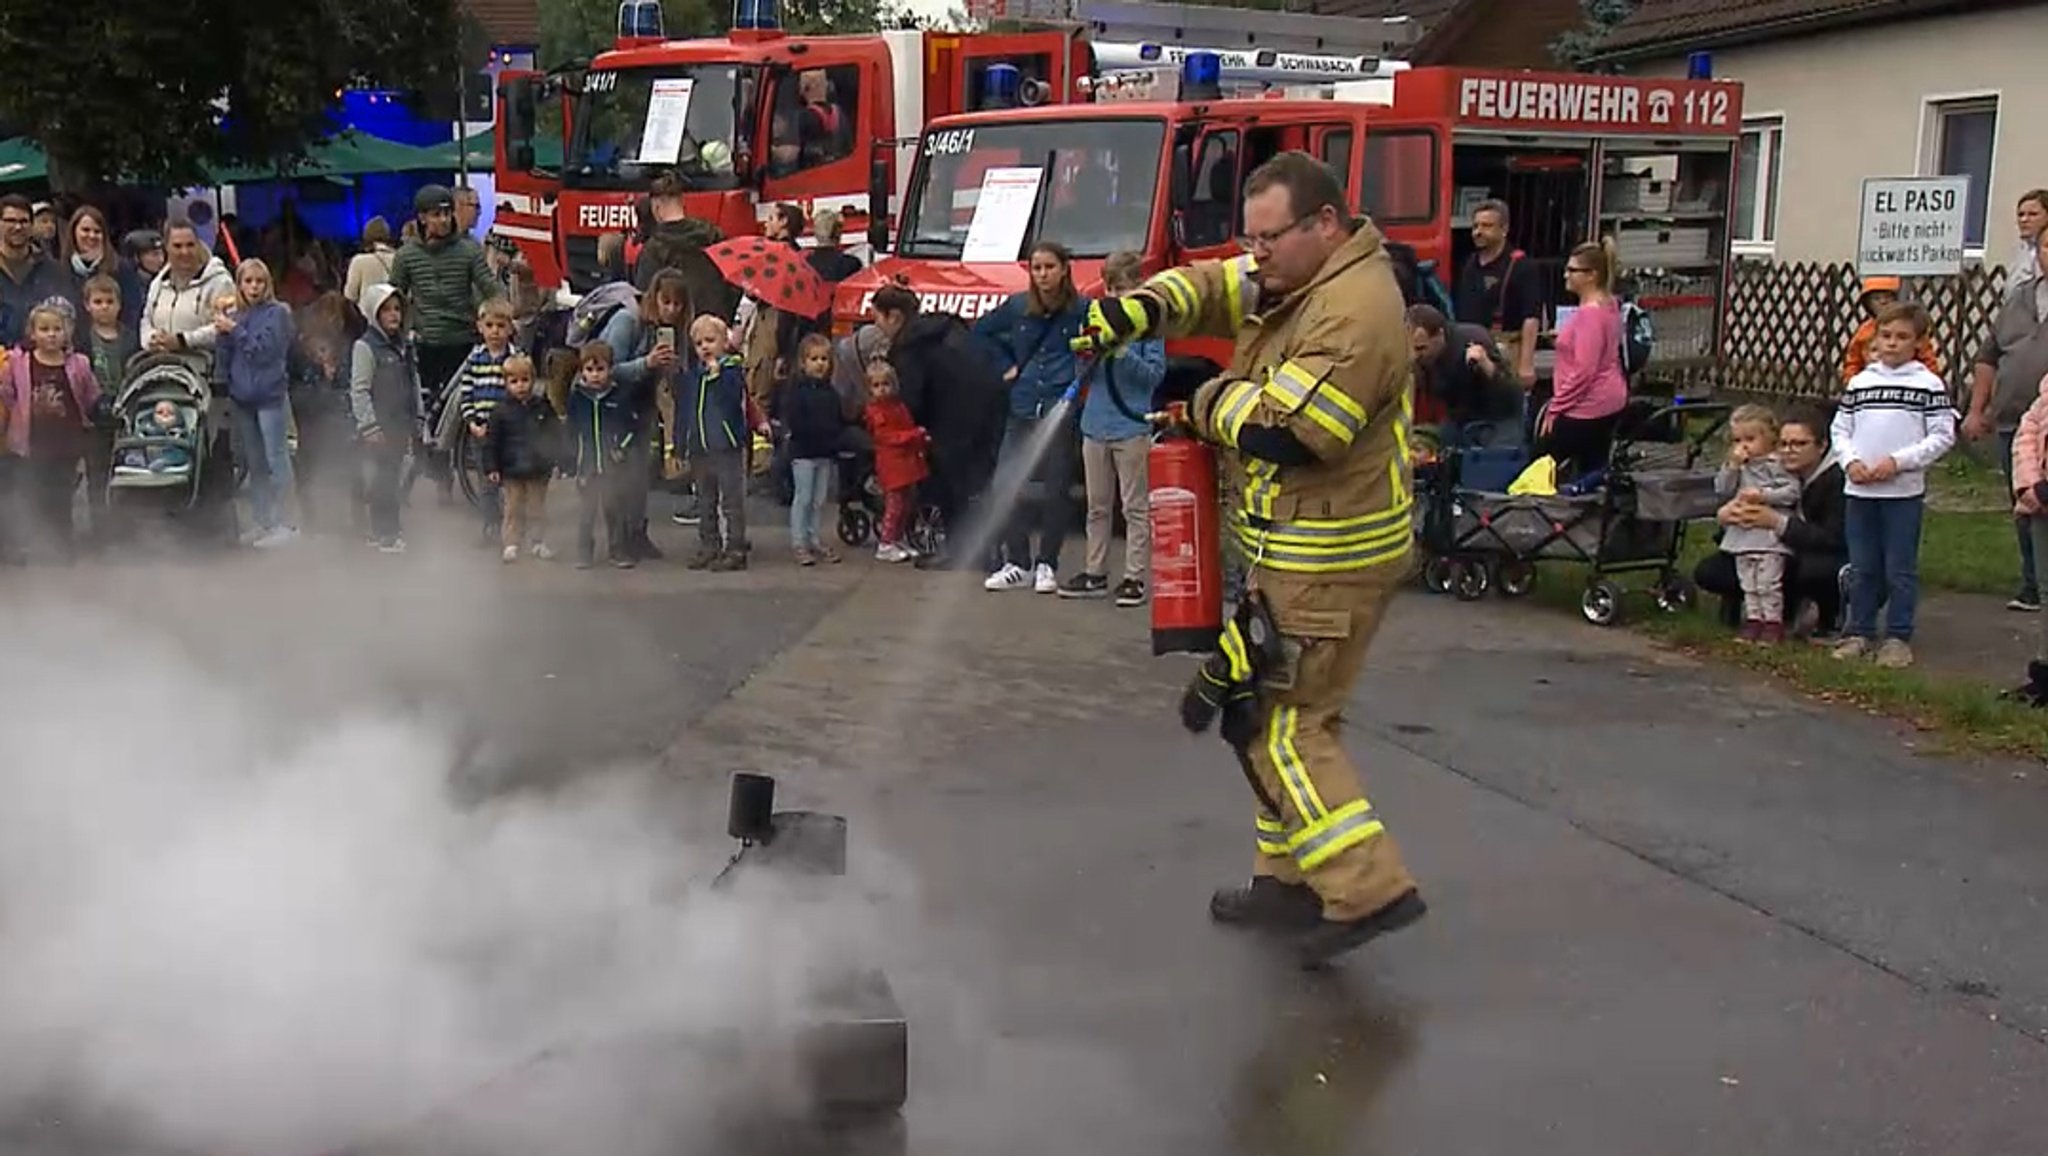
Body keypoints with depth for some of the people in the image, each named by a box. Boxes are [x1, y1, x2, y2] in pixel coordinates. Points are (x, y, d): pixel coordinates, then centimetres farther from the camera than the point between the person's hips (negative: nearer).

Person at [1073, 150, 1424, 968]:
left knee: (1278, 722, -8)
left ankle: (1369, 890, -7)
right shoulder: (1296, 281, 9)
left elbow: (1291, 431, -29)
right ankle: (1291, 881, 27)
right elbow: (1212, 288, 13)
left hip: (1330, 562, -10)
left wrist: (1213, 403, -11)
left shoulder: (1356, 309, -22)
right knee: (1277, 711, 17)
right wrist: (1137, 310, -8)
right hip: (1297, 553, 10)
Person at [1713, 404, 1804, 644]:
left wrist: (1762, 495, -19)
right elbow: (1722, 490, 3)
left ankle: (1773, 622, 4)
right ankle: (1754, 620, 19)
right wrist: (1733, 465, -7)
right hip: (1742, 534, 7)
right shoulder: (1735, 466, 12)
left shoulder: (1777, 464, -7)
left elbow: (1791, 492, -13)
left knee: (1768, 584, -4)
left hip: (1769, 536, -7)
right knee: (1748, 585, 11)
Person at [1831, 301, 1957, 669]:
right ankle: (1860, 632, 20)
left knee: (1900, 569, 1)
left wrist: (1898, 461, -14)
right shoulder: (1859, 383, 9)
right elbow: (1840, 429, 12)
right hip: (1860, 491, 4)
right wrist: (1850, 461, -6)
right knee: (1862, 568, 10)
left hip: (1905, 491, -4)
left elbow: (1942, 436, -5)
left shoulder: (1929, 385, -2)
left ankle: (1898, 637, 9)